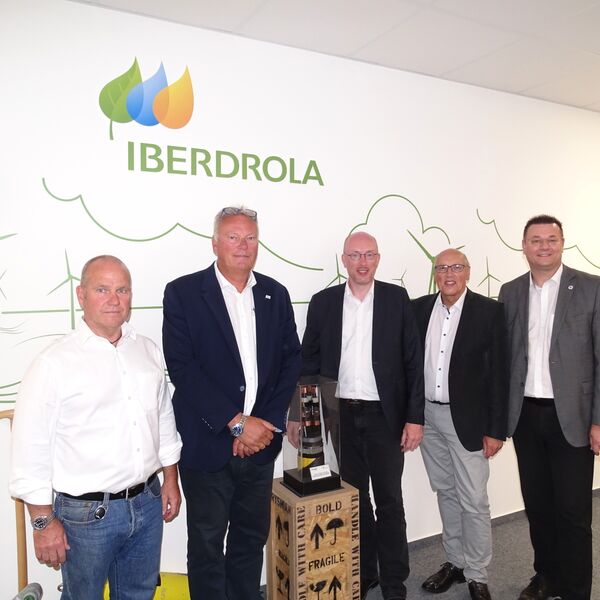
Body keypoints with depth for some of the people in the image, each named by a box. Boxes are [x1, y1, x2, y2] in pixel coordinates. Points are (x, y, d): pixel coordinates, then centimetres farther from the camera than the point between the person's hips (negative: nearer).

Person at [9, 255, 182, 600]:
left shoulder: (149, 351, 2)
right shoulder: (55, 363, -15)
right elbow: (31, 449, -12)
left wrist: (171, 480, 12)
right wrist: (44, 521, -9)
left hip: (148, 502, 5)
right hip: (86, 513, -4)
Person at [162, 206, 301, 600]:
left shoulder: (275, 294, 6)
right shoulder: (183, 292, -6)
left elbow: (291, 360, 5)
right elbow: (181, 367, -13)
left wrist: (267, 423, -6)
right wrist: (236, 422, -16)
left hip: (260, 441, 4)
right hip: (208, 444, -3)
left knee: (252, 537, 19)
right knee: (206, 543, 12)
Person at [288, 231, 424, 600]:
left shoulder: (397, 299, -1)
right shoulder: (323, 302, 2)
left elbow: (413, 361, -2)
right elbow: (309, 361, 4)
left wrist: (415, 417, -7)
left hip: (385, 416, -1)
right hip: (339, 416, 2)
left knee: (389, 500, 7)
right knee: (353, 499, 14)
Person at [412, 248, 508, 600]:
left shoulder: (489, 311, -8)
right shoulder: (418, 309, 3)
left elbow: (499, 373, -9)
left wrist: (496, 429, -10)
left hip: (467, 419, -4)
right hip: (427, 416, 4)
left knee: (474, 502, 4)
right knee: (446, 493, 18)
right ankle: (455, 561, 35)